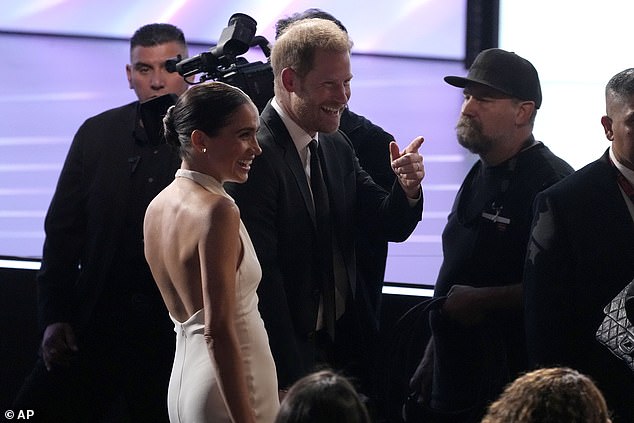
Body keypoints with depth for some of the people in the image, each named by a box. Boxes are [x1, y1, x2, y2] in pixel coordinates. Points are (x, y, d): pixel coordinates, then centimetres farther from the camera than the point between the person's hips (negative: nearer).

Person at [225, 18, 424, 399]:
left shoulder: (337, 146, 7)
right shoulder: (256, 154, -19)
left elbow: (391, 225, 7)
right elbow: (262, 277, -21)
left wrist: (407, 189, -16)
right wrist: (294, 378, -20)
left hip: (345, 349, 8)